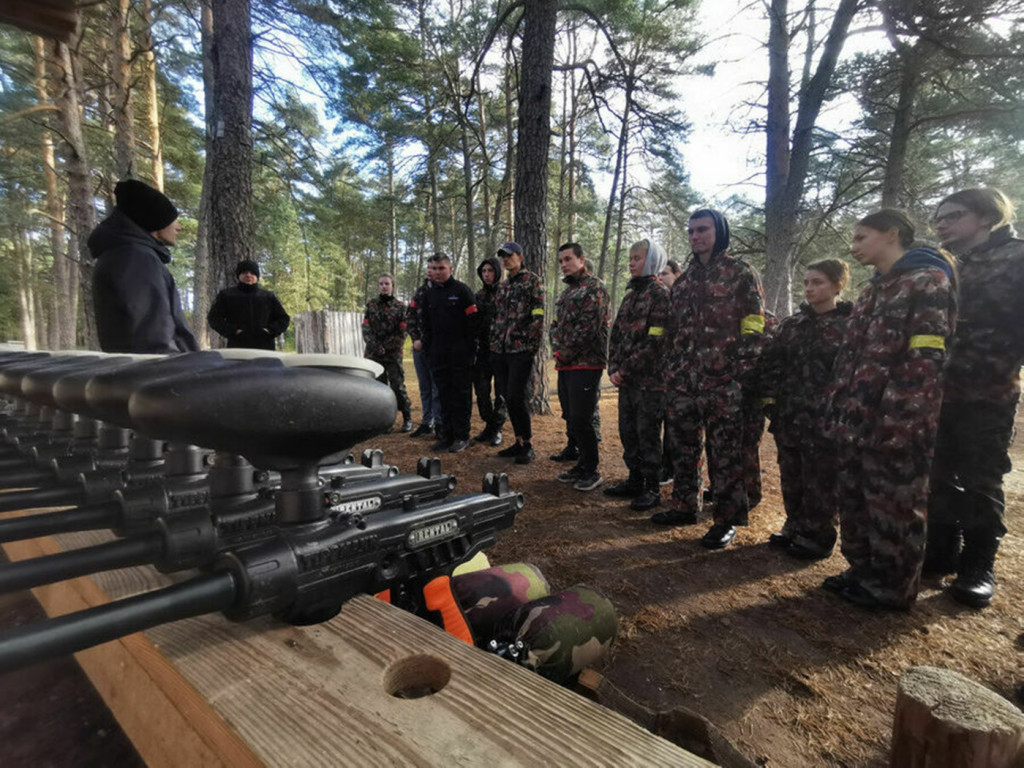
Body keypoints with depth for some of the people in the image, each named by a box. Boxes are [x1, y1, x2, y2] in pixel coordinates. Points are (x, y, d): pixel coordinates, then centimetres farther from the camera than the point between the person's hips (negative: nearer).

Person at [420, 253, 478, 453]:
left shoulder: (461, 290, -3)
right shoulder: (429, 294, 14)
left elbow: (472, 320, -8)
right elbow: (426, 325, 20)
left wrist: (470, 347, -12)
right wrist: (427, 348, 12)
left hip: (460, 354, -5)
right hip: (438, 354, 5)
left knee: (461, 393, 1)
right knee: (444, 394, 9)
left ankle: (462, 436, 8)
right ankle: (446, 434, 17)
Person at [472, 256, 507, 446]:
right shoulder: (479, 295, 12)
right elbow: (474, 322, 15)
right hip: (483, 348, 5)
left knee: (502, 391, 2)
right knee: (481, 389, 6)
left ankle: (497, 428, 13)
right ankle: (488, 425, 20)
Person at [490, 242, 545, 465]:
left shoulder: (532, 281, -1)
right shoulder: (502, 286, 20)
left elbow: (537, 316, -9)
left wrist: (532, 345, -15)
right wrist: (493, 342, 14)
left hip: (521, 350, -7)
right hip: (500, 350, 7)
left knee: (516, 396, -11)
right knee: (506, 396, 7)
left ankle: (528, 445, 3)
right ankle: (519, 441, 19)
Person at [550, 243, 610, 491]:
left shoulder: (594, 288, -7)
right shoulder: (567, 291, 20)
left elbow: (587, 328, -17)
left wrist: (566, 353, -12)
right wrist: (557, 350, 5)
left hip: (585, 364, -9)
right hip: (565, 366, 9)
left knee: (581, 421, -7)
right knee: (571, 419, 13)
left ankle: (591, 472, 7)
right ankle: (583, 464, 26)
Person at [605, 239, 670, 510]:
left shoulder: (660, 294, -9)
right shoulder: (630, 295, 15)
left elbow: (655, 342, -17)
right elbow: (616, 334, 14)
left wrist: (625, 370, -16)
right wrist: (613, 368, 0)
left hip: (649, 380, -8)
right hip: (626, 380, 8)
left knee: (648, 436, 0)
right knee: (627, 432, 15)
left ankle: (652, 488, 13)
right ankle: (635, 480, 29)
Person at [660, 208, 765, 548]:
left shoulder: (740, 274, -1)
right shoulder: (684, 279, 17)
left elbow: (753, 327, -5)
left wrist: (742, 373, -13)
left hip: (721, 380, -6)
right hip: (683, 379, 6)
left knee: (726, 450, 0)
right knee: (683, 444, 13)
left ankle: (728, 519, 12)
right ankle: (685, 506, 28)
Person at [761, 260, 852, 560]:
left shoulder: (849, 325, -6)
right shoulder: (792, 324, 10)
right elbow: (769, 361, 12)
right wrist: (772, 395, 5)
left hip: (823, 420, -5)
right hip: (788, 418, 6)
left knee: (819, 483, 6)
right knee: (791, 479, 16)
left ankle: (817, 537, 21)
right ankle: (794, 528, 32)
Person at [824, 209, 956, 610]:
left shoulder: (928, 281, -8)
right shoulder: (874, 289, 18)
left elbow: (926, 362, -16)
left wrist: (901, 422, -22)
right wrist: (840, 409, 13)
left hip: (893, 422, -8)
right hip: (857, 419, 8)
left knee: (893, 506, 4)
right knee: (854, 501, 15)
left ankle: (891, 588, 19)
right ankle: (863, 572, 31)